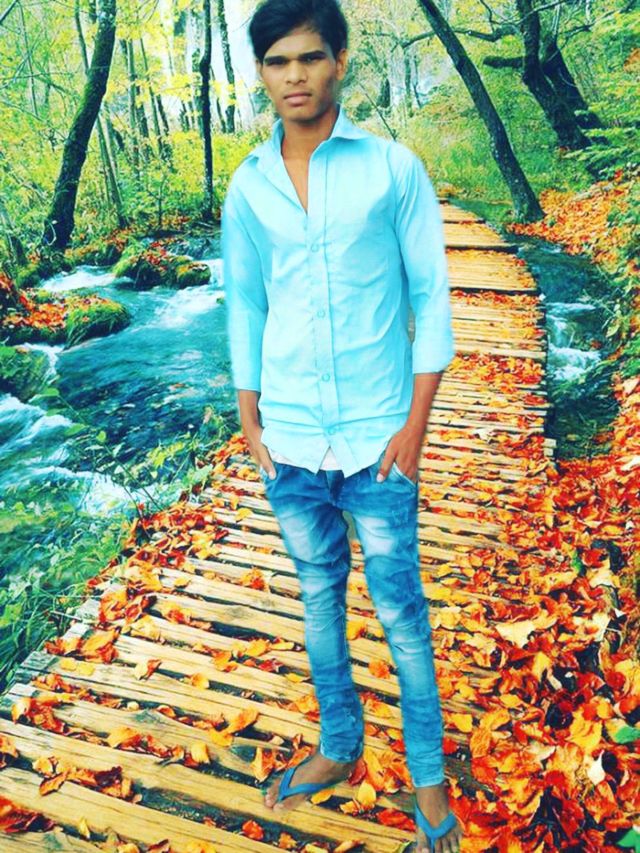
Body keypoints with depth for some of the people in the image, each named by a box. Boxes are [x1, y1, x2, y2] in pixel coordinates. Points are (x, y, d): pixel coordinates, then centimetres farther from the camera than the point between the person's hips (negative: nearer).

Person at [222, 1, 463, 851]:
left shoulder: (394, 168, -3)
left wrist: (415, 423, -8)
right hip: (289, 441, 3)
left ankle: (429, 776, 28)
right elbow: (243, 305, 10)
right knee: (320, 597, 16)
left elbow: (432, 296, -3)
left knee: (399, 608, 7)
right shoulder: (247, 186, 5)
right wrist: (250, 420, 6)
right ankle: (339, 746, 37)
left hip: (376, 438, -3)